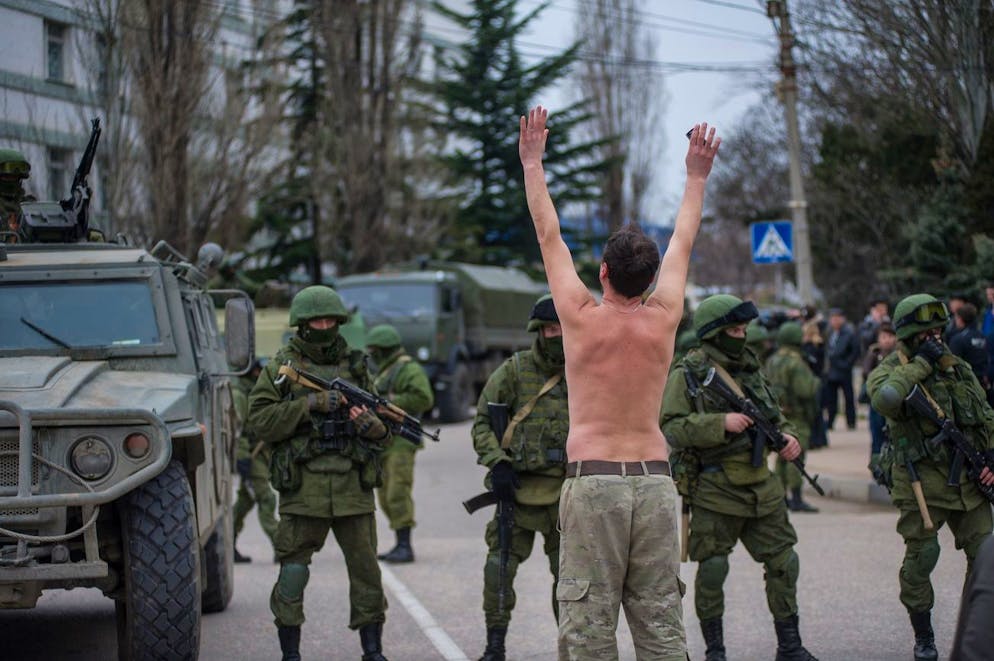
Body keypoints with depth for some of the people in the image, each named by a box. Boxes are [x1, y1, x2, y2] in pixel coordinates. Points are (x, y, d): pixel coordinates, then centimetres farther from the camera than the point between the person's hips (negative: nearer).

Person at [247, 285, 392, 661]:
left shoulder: (356, 366, 12)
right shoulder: (281, 367, 4)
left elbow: (383, 435, 14)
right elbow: (259, 421, -7)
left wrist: (374, 428, -10)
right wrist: (308, 405, -15)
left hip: (353, 489, 2)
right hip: (303, 488, -2)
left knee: (366, 572, 3)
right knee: (292, 575, 0)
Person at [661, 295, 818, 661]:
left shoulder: (751, 368, 12)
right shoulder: (688, 374, -7)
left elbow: (776, 416, 22)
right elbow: (670, 428, -16)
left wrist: (788, 438, 1)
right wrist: (720, 423, -23)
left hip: (761, 487, 6)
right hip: (714, 491, -6)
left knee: (783, 562, 5)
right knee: (712, 569, 1)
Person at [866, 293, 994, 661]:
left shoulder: (959, 369, 13)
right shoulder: (890, 371, -3)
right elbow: (884, 399, -29)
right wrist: (921, 363, -19)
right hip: (922, 485, -5)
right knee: (920, 559, -2)